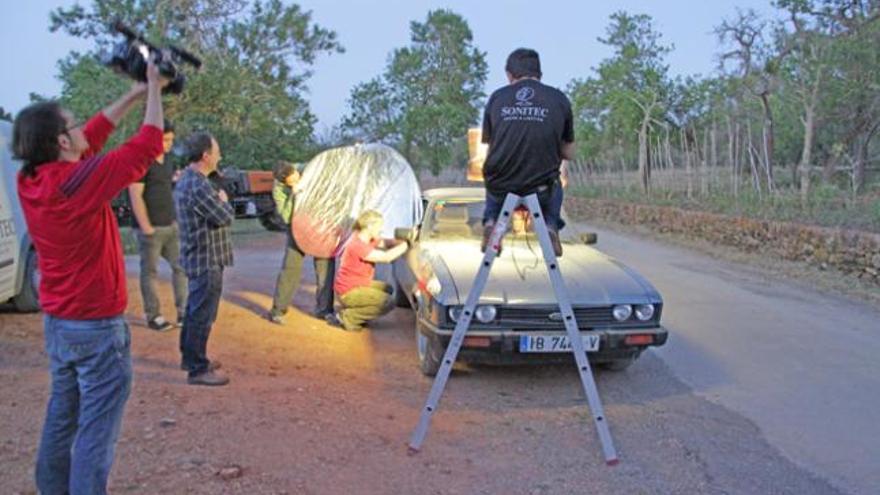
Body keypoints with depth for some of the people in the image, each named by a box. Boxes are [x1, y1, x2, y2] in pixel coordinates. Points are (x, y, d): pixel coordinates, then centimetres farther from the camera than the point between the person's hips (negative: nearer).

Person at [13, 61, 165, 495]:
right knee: (96, 430, 1)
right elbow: (147, 147, -15)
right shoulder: (77, 182, -23)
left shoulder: (30, 181, 0)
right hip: (97, 327, -8)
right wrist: (154, 90, -3)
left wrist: (135, 93, 10)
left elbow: (92, 136, 10)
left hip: (56, 323, 8)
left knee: (62, 418, 19)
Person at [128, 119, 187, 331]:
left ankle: (183, 312, 15)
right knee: (150, 272, 3)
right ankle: (152, 316, 11)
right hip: (151, 228, -8)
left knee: (181, 266, 8)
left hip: (171, 226, 8)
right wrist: (146, 227, -18)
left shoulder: (167, 162, 13)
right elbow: (136, 197, -15)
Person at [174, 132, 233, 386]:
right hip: (207, 260, -11)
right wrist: (224, 201, -3)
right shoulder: (198, 186, -24)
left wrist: (217, 201, 1)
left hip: (198, 257, 11)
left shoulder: (186, 179, 11)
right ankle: (197, 369, 4)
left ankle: (190, 356, 33)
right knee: (203, 314, -3)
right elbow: (225, 217, -21)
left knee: (195, 309, 20)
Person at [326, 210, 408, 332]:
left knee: (387, 288, 21)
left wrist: (401, 242, -12)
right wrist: (406, 244, -26)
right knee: (388, 302, -14)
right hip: (348, 292, -10)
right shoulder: (358, 245, -27)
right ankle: (347, 317, -7)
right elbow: (386, 257, -32)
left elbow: (385, 243, 7)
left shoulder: (365, 238, 4)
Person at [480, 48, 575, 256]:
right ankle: (551, 226, 10)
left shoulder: (497, 97, 1)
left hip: (500, 189, 1)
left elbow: (489, 147, 11)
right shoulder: (559, 99, 0)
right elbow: (569, 154, 7)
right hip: (541, 190, 0)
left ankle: (490, 224, 13)